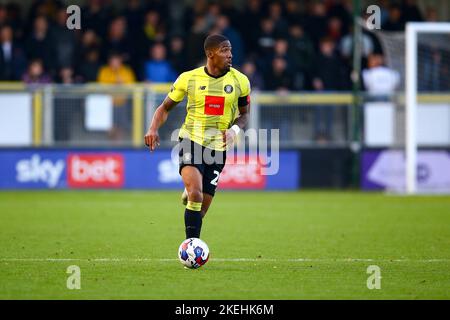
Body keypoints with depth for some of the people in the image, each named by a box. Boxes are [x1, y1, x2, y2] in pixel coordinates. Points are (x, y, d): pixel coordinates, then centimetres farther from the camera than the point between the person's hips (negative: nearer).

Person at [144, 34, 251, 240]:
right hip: (191, 140, -3)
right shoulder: (189, 78, -3)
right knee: (196, 193, -27)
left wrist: (234, 130, -10)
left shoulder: (239, 81, 1)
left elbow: (244, 113, 13)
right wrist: (153, 128, -11)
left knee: (201, 209, 4)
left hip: (218, 146, 3)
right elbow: (165, 107, 8)